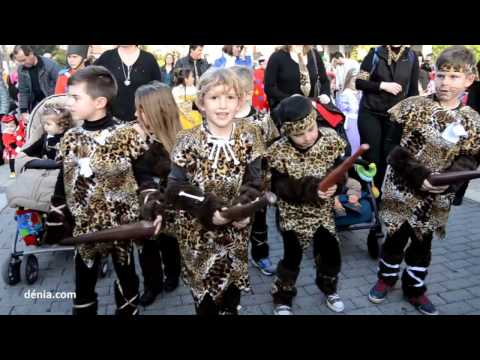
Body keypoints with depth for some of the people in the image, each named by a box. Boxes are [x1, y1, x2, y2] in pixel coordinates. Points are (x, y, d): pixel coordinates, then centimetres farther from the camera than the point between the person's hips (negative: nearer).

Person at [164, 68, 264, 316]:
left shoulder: (249, 135, -5)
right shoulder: (188, 141, -12)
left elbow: (254, 181, -8)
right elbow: (175, 190, -17)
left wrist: (243, 207, -26)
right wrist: (212, 208, -28)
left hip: (235, 230, 2)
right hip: (198, 230, -2)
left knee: (232, 289, 21)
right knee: (204, 292, 16)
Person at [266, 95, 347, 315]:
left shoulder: (331, 140, -11)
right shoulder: (279, 152, -19)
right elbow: (279, 187, -21)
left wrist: (336, 183, -29)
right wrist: (311, 188, -33)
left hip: (324, 211, 3)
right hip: (293, 214, -3)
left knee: (331, 253, 13)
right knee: (292, 257, 5)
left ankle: (328, 287, 44)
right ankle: (282, 296, 32)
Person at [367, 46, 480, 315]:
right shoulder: (414, 105, -7)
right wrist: (417, 175, -13)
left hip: (436, 197, 2)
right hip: (401, 188, -2)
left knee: (423, 244, 17)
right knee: (395, 238, 12)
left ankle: (415, 288, 35)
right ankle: (387, 278, 35)